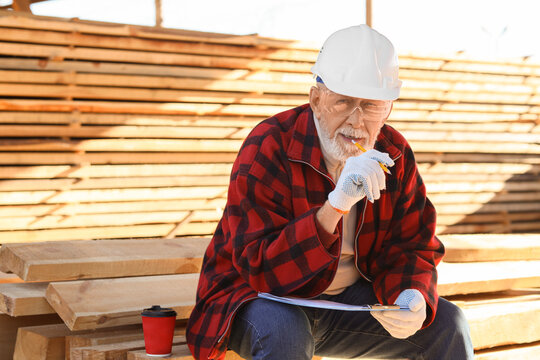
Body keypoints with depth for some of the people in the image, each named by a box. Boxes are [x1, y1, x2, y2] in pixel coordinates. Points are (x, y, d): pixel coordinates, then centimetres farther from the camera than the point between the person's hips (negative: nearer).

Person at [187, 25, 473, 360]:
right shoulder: (268, 148, -21)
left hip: (350, 300, 5)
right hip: (261, 300, -5)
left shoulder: (395, 155, -3)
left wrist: (412, 298, -22)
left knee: (447, 325, -7)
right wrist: (335, 206, -41)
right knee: (283, 331, -37)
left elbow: (412, 248, 3)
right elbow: (260, 269, -28)